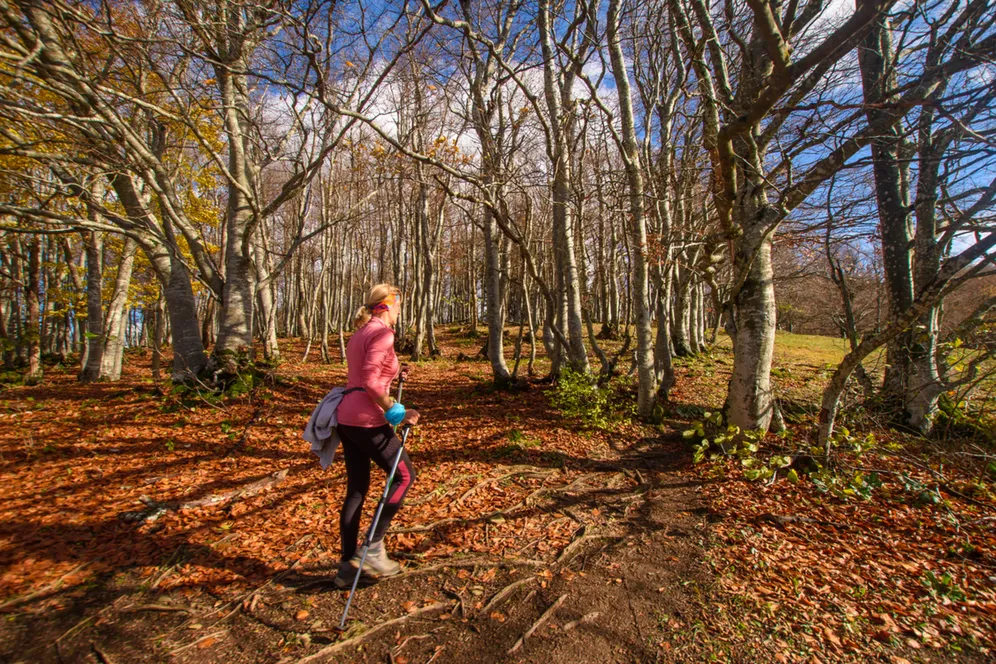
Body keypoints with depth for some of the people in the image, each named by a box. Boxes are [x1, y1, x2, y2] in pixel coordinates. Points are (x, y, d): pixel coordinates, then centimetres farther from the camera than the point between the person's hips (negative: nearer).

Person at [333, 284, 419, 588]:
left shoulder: (360, 333, 16)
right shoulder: (382, 333, -12)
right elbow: (371, 382, -21)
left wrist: (394, 373, 19)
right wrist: (396, 413, -17)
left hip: (346, 418, 9)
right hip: (367, 420, -9)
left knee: (356, 488, 16)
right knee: (404, 475, 8)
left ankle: (347, 566, 26)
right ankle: (373, 548, 10)